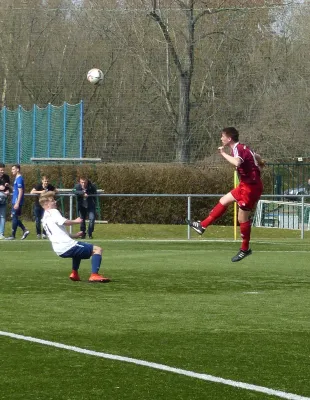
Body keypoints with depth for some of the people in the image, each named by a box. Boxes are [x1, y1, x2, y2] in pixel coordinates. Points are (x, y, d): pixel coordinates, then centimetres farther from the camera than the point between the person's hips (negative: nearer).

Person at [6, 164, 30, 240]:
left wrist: (17, 203, -22)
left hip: (17, 202, -10)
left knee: (14, 217, -4)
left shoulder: (19, 179, -15)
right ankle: (25, 230, 12)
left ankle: (13, 235, 2)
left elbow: (20, 192, -19)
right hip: (15, 202, 10)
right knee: (14, 217, 12)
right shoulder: (17, 178, 15)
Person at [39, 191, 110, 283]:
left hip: (60, 251, 9)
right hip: (67, 246, -9)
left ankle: (74, 273, 29)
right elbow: (64, 222, -23)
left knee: (78, 249, 42)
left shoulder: (44, 219, 24)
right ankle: (94, 275, -24)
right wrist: (75, 221, -6)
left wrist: (74, 235, 27)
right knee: (97, 249, -8)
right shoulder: (53, 212, -4)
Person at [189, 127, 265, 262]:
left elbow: (237, 162, -44)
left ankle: (245, 249, 15)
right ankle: (203, 226, 23)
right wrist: (260, 163, 46)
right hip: (246, 185, 10)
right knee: (223, 201, 16)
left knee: (242, 218, 1)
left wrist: (224, 153, -30)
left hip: (250, 187, -10)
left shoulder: (238, 149, -21)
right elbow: (257, 157, 24)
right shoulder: (242, 148, 8)